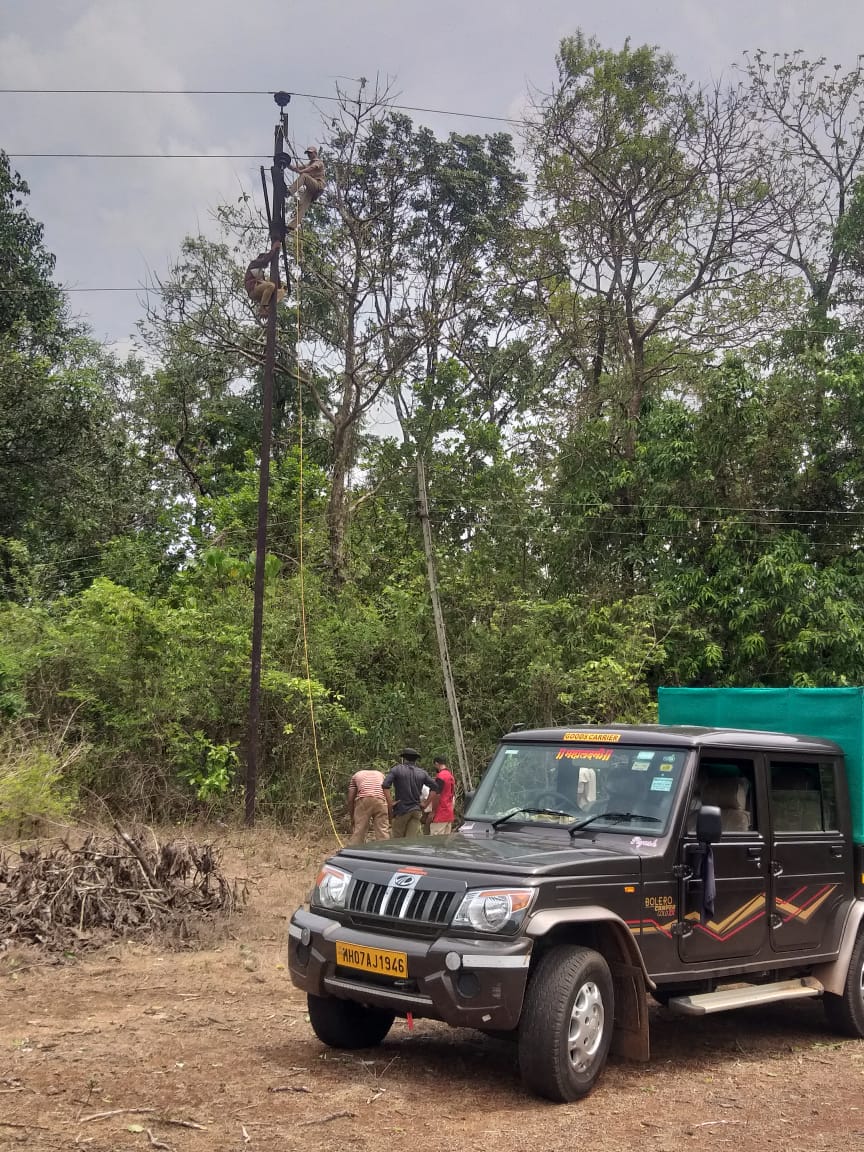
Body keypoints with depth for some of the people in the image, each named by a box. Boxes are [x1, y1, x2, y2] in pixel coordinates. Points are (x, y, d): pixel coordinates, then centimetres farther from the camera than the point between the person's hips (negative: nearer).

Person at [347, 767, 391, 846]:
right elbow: (388, 797, 22)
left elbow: (350, 799, 18)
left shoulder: (356, 775, 29)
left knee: (358, 832, 1)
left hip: (363, 800, -1)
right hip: (380, 801, 1)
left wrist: (352, 818, 22)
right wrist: (389, 816, 22)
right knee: (383, 833, 4)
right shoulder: (381, 775, 33)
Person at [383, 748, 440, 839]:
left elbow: (385, 785, -16)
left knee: (397, 839, 4)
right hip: (416, 810, 3)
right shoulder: (422, 773, 9)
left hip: (401, 810, -3)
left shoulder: (397, 769, -3)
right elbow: (435, 787, 8)